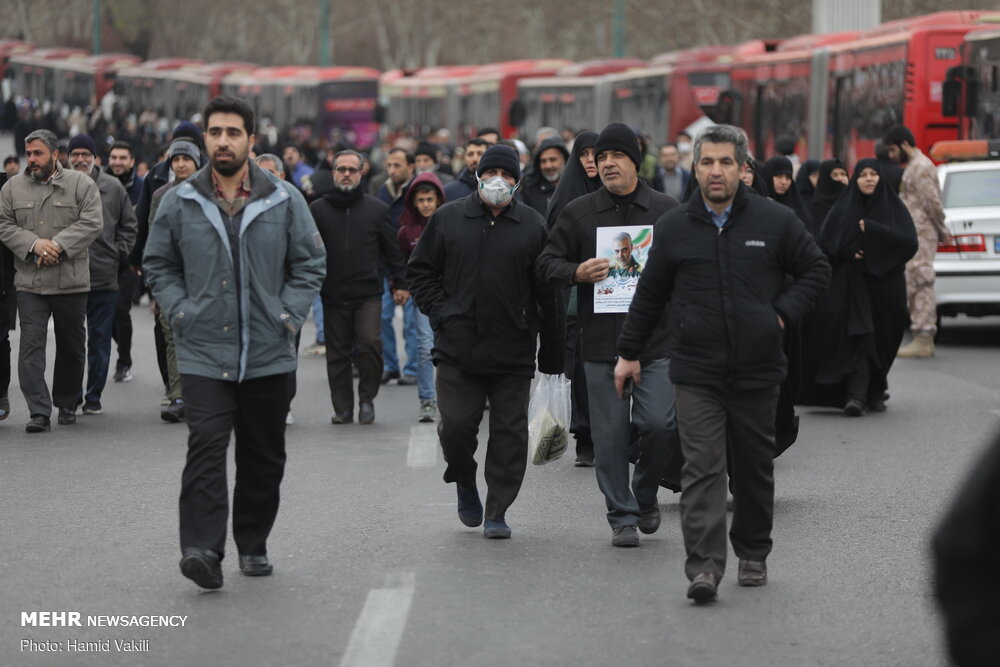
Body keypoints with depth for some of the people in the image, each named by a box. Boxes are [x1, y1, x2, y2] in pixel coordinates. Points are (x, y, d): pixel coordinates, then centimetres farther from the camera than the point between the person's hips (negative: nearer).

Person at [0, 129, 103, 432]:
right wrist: (34, 244, -13)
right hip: (29, 283, 1)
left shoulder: (81, 184, 1)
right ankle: (39, 411, -11)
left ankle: (67, 405, 26)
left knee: (72, 347, 9)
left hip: (71, 282, -1)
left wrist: (58, 245, -17)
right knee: (31, 345, -9)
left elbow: (92, 223, -7)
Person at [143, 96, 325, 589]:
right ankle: (202, 549, -21)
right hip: (203, 353, -1)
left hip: (269, 354, 2)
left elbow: (310, 262, 8)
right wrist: (180, 313, -1)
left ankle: (253, 544, 25)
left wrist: (289, 315, -3)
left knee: (264, 456, 10)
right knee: (206, 447, -15)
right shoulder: (180, 203, 2)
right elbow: (157, 265, 12)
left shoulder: (284, 201, 2)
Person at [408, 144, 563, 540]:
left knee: (510, 433, 1)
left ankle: (497, 511, 12)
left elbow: (547, 295, 5)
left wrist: (551, 356, 2)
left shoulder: (532, 226, 5)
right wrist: (440, 313, -3)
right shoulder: (447, 219, 5)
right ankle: (465, 484, 27)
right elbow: (420, 270, 12)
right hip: (458, 348, 0)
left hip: (513, 355, 0)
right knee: (456, 426, -2)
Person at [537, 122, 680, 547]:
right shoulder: (578, 213, 8)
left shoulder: (666, 210, 7)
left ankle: (645, 495, 17)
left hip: (656, 340, -1)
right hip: (601, 343, 1)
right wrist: (577, 272, -12)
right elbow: (547, 263, 8)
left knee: (659, 424, -10)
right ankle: (622, 516, 12)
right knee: (610, 436, 1)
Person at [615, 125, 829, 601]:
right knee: (701, 469, -10)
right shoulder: (673, 228, 4)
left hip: (758, 371, 1)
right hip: (696, 372, -1)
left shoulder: (776, 221, 1)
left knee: (755, 469, 12)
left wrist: (783, 312, -3)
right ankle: (704, 566, -16)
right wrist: (629, 352, 16)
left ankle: (753, 555, 28)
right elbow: (649, 295, 14)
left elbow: (816, 270, 11)